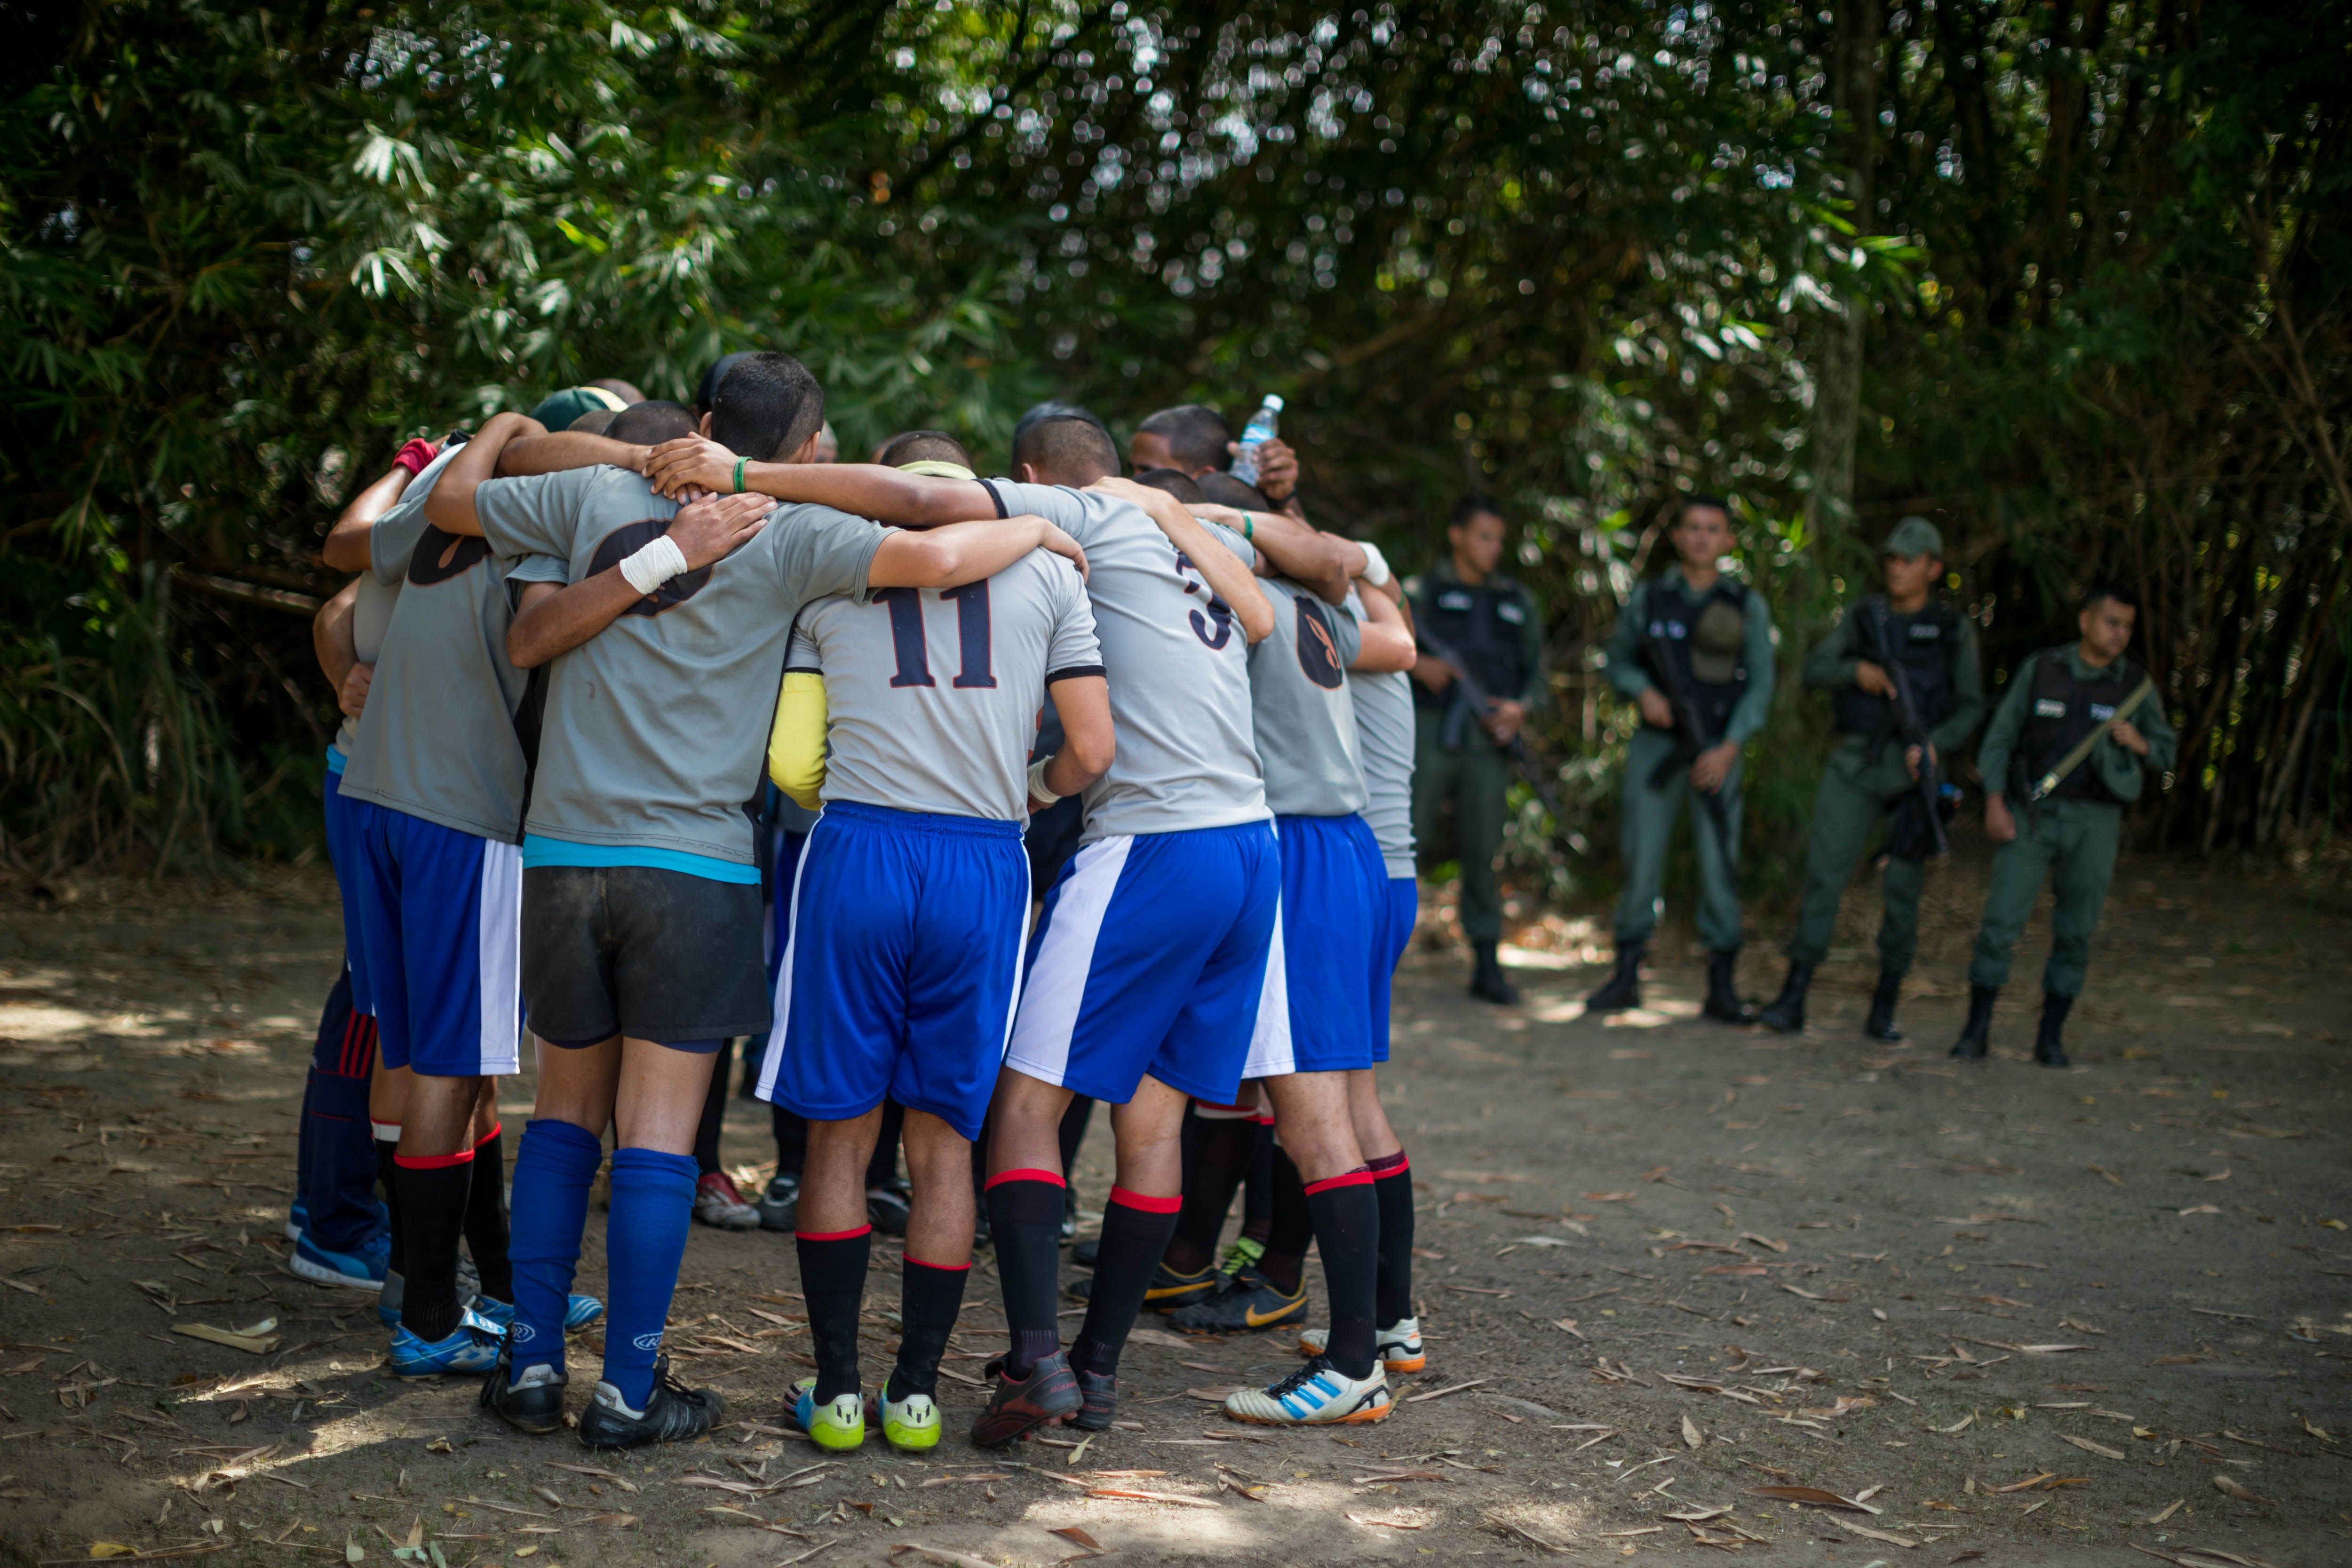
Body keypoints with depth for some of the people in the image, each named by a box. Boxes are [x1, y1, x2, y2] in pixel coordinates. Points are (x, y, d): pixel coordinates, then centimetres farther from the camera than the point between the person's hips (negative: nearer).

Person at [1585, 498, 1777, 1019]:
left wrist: (1728, 750, -11)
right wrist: (1644, 692, -9)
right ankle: (1626, 977, 9)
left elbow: (1760, 685, 0)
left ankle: (1722, 987, 3)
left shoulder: (1748, 606, 2)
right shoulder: (1646, 598, 4)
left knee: (1719, 864, -5)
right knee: (1641, 859, -1)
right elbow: (1618, 660, 13)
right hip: (1656, 743, 1)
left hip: (1717, 750, 0)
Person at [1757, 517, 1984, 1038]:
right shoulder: (1863, 618, 10)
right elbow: (1814, 671, 4)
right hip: (1855, 765, 1)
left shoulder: (1954, 629, 5)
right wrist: (1857, 670, -16)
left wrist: (1936, 744, -14)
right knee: (1824, 871, -8)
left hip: (1913, 767, -1)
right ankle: (1792, 1000, -8)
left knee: (1903, 887, -1)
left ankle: (1884, 1009, 8)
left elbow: (1971, 706, 4)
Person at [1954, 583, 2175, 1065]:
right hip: (2032, 814, -1)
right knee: (2000, 922, -7)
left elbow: (2166, 752, 10)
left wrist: (2136, 742, -12)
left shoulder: (2136, 685, 3)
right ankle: (1976, 1030, 2)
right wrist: (1994, 803, -6)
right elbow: (2000, 738, 4)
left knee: (2075, 933, 3)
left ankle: (2051, 1036, 15)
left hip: (2094, 825, 1)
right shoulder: (2040, 670, 1)